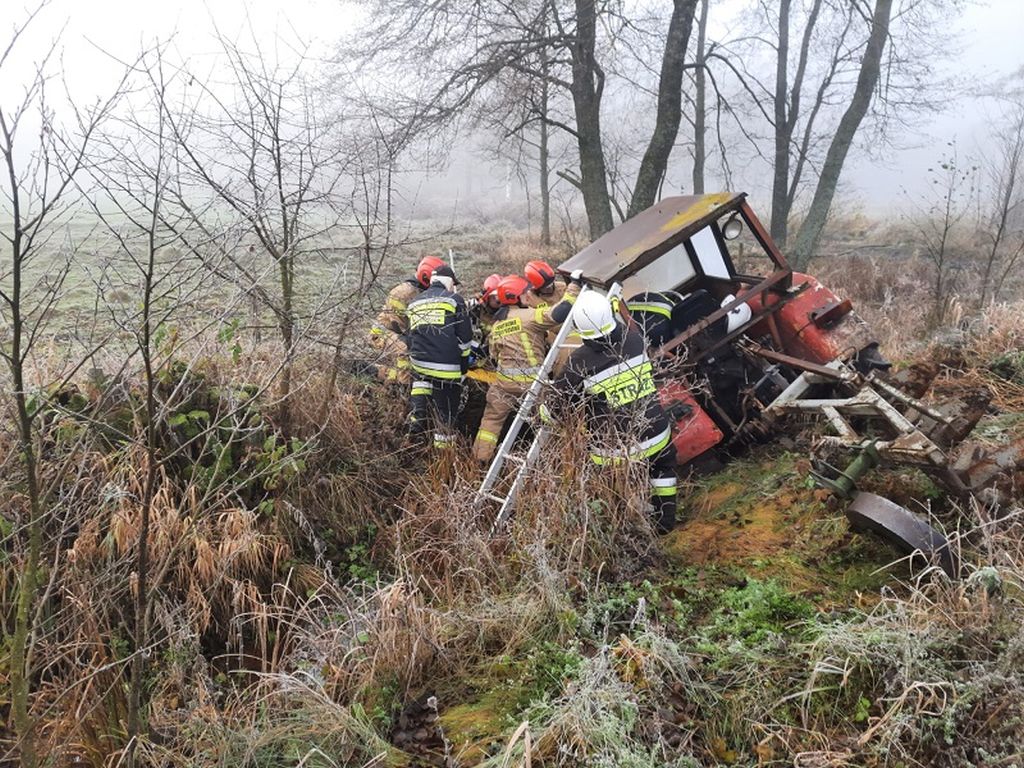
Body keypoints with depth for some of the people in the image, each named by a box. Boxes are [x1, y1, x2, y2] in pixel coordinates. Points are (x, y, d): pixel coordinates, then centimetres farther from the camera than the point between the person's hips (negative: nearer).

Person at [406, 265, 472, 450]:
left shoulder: (415, 303, 17)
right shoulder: (454, 299, 1)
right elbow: (465, 336, -1)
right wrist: (464, 363, 9)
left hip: (418, 361, 4)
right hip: (447, 367, -4)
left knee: (422, 377, 35)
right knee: (446, 409, 6)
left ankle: (417, 416, 17)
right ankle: (443, 448, 13)